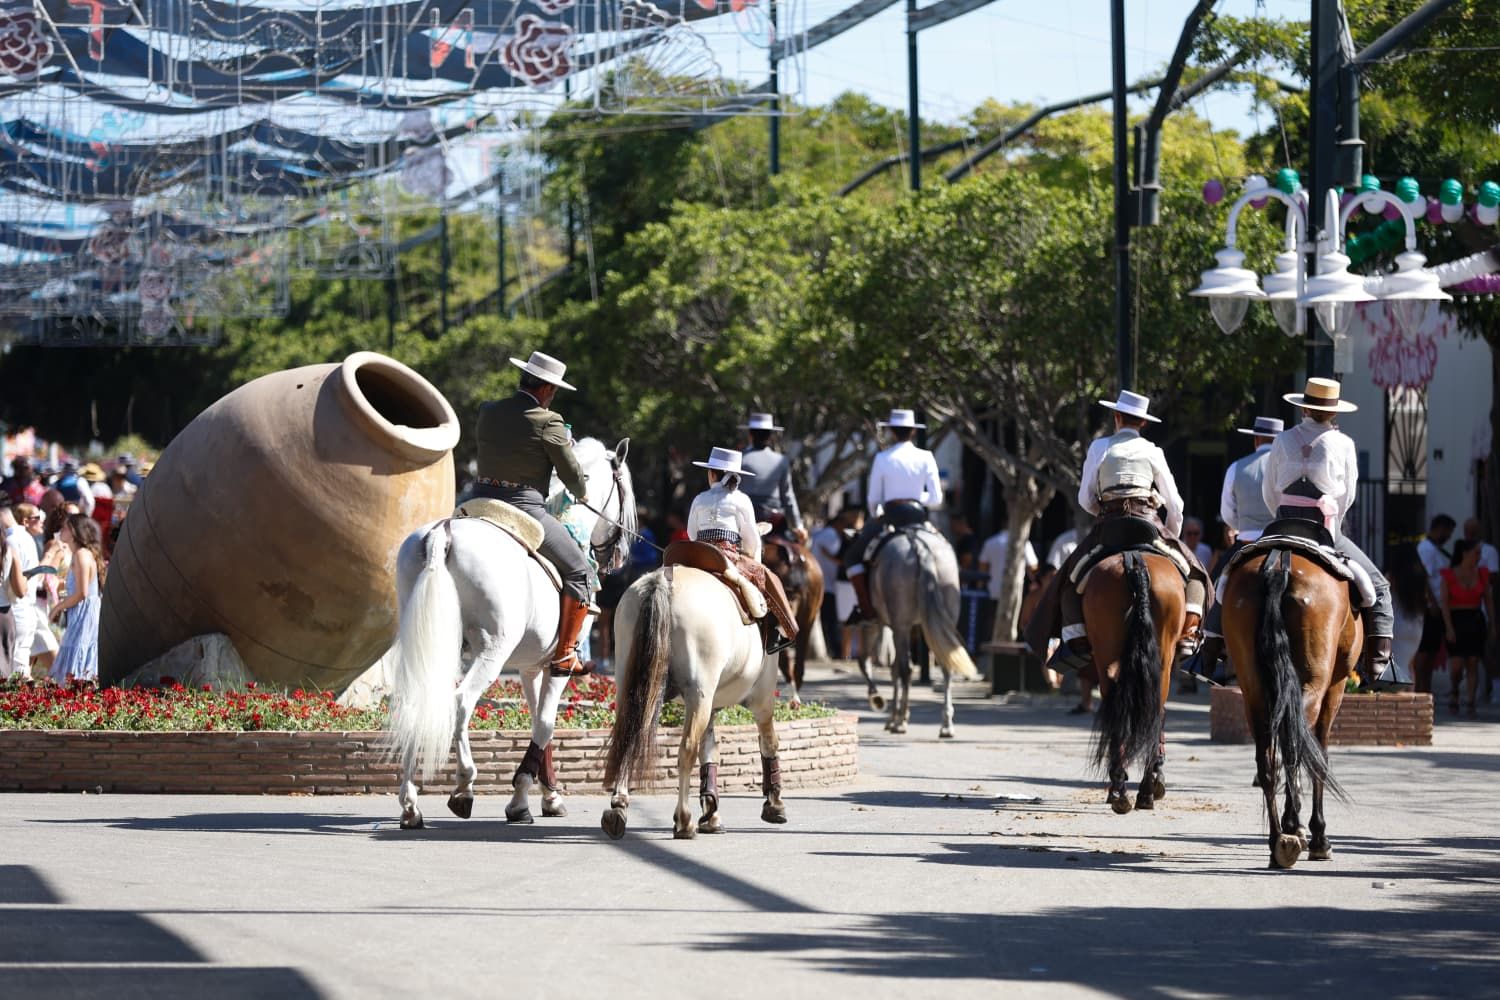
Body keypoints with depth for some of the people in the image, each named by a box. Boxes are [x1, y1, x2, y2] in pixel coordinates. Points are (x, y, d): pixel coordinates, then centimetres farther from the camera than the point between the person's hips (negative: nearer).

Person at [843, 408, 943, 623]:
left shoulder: (882, 459, -3)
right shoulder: (926, 458, 2)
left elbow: (873, 499, 2)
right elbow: (936, 500, 1)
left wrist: (875, 517, 23)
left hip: (890, 515, -3)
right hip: (919, 515, 3)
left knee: (852, 556, 12)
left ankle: (866, 607, -4)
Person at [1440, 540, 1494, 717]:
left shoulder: (1482, 574, 4)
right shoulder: (1449, 575, -5)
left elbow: (1488, 600, 9)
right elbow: (1444, 602, -8)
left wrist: (1492, 624, 4)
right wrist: (1449, 628, -14)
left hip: (1475, 621, 3)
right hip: (1455, 622, -3)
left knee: (1473, 663, -4)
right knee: (1457, 664, -9)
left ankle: (1470, 704, -2)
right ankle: (1454, 690, 22)